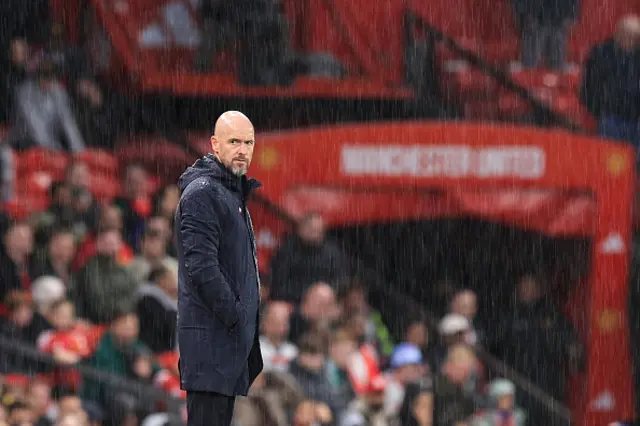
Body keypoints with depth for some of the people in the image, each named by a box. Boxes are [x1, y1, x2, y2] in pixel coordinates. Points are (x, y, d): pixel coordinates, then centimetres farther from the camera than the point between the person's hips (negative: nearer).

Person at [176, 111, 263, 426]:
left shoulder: (233, 193, 21)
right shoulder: (202, 193, -12)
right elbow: (201, 264, -20)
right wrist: (233, 314, -19)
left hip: (234, 332, 10)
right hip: (211, 333, -10)